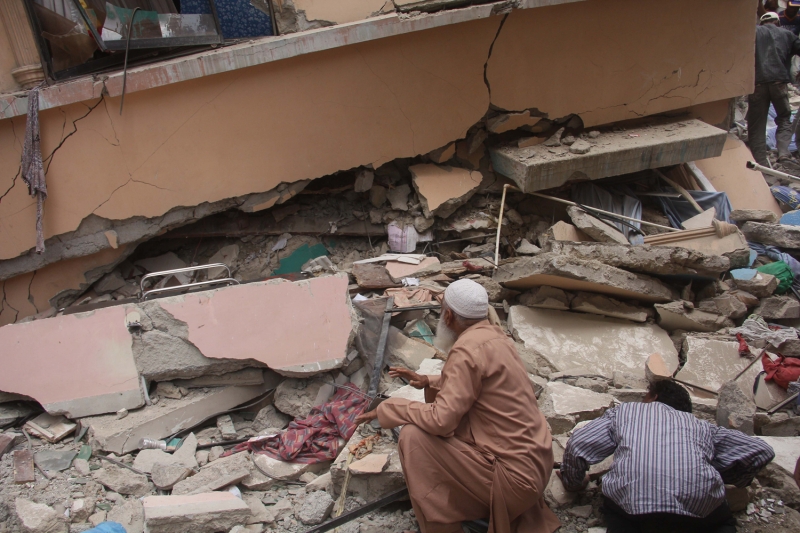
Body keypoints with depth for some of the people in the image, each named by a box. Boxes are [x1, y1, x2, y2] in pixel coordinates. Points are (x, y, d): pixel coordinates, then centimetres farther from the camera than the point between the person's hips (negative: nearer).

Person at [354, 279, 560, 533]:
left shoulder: (468, 349, -21)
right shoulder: (492, 334, 5)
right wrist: (428, 381, 16)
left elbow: (441, 421, -24)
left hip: (516, 475, -9)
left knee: (413, 437, -12)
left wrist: (386, 409, -11)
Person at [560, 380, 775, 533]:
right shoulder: (701, 426, 32)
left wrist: (573, 483, 36)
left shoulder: (623, 411, 28)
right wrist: (733, 481, 44)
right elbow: (761, 451, 27)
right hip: (699, 505, 2)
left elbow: (577, 446, 18)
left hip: (632, 501, -1)